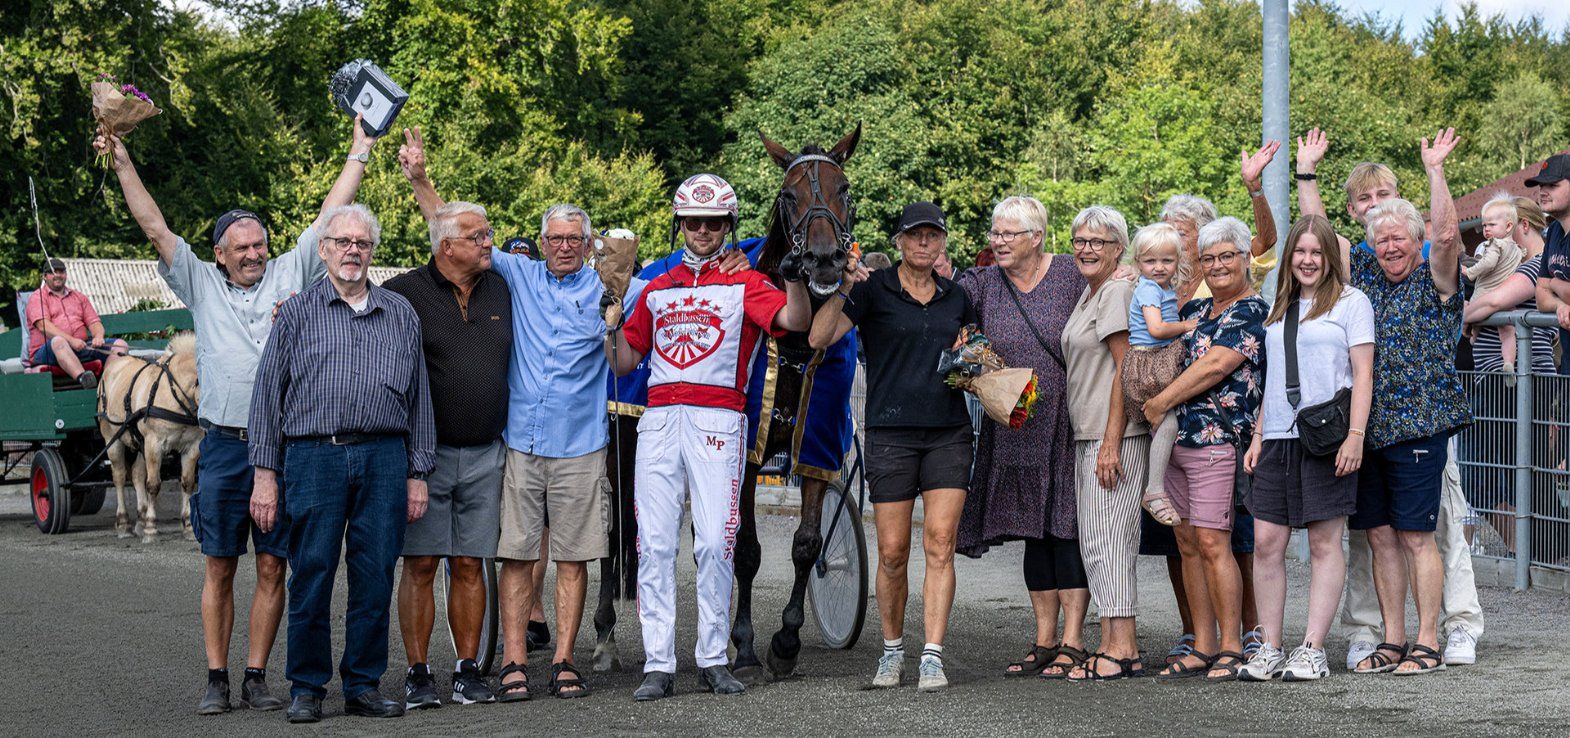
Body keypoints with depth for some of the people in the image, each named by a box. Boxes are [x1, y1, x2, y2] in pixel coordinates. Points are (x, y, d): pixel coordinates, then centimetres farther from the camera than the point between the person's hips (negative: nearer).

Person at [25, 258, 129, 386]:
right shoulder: (38, 297, 8)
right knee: (58, 341, -40)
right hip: (46, 351, -5)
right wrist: (71, 340, -23)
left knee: (119, 345, -14)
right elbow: (44, 326, -9)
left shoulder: (79, 297, 26)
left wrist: (98, 336, -9)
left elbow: (94, 322, 17)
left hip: (80, 347, 5)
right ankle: (83, 379, -62)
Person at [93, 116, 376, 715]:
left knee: (272, 566, 3)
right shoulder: (201, 284, 10)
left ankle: (256, 677, 10)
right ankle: (216, 679, 9)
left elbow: (330, 216, 11)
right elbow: (155, 228, 7)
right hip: (224, 446, 0)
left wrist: (360, 151, 12)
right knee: (219, 569, 4)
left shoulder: (290, 273, 10)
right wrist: (122, 164, 3)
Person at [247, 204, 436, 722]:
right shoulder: (297, 313, 8)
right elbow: (268, 393, 6)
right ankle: (307, 688, 9)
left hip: (385, 458, 2)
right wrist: (265, 473, -1)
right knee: (312, 576, -1)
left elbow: (419, 397, 15)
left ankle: (363, 684, 12)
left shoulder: (400, 314, 15)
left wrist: (418, 473, 9)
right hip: (313, 454, -2)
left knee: (375, 577, 3)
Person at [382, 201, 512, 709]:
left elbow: (514, 359, 23)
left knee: (469, 565, 7)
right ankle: (418, 673, 5)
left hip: (485, 455, 4)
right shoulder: (406, 293, -5)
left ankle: (468, 669, 12)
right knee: (421, 565, -1)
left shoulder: (501, 290, 10)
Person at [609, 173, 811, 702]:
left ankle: (713, 659, 4)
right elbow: (623, 364, 21)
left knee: (715, 543, -5)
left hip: (717, 419, -3)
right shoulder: (657, 290, 20)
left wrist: (794, 270, -26)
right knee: (654, 544, -2)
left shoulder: (745, 283, 7)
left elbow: (797, 320, -11)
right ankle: (658, 665, 0)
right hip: (659, 420, 3)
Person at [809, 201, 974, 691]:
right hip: (890, 432, -2)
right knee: (892, 552, 0)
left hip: (949, 434, 3)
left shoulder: (956, 297, 12)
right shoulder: (873, 289, -1)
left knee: (940, 545, -7)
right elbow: (819, 338, -12)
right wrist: (842, 289, -23)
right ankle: (892, 650, 18)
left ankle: (933, 657, -7)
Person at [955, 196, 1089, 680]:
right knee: (1034, 531, 9)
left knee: (1067, 528, -5)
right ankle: (1044, 642, 17)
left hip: (1066, 424, -4)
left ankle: (1073, 642, 0)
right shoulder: (981, 284, 3)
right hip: (1013, 427, 4)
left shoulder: (1073, 276, -4)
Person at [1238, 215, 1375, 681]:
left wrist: (1355, 435, -13)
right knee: (1266, 542, -1)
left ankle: (1313, 649, 2)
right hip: (1278, 438, 5)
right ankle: (1270, 650, 6)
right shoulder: (1280, 308, 19)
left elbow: (1362, 374, -4)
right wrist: (1258, 436, 15)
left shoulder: (1351, 302, 2)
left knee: (1325, 543, -1)